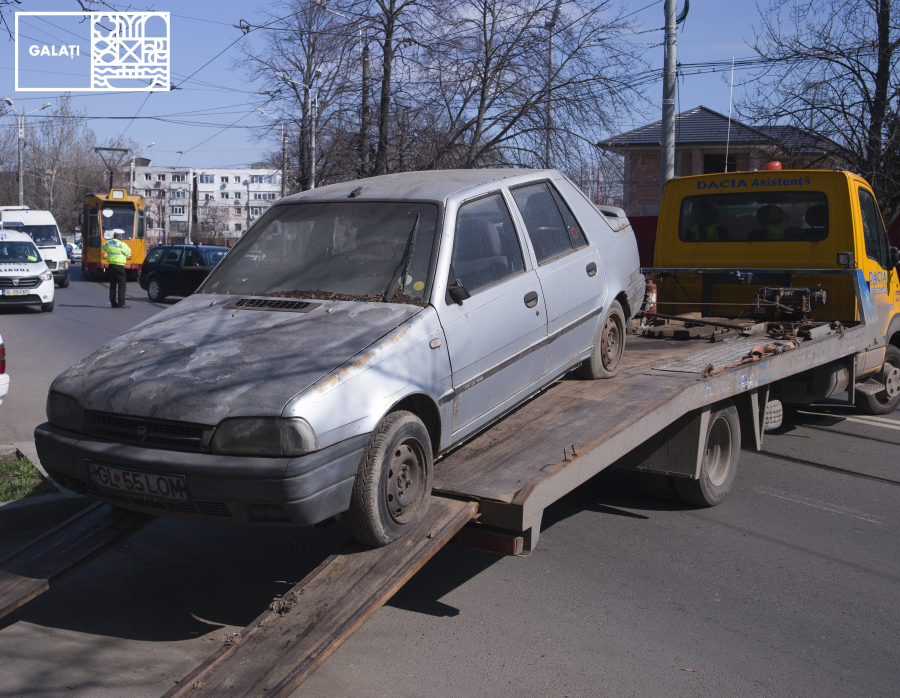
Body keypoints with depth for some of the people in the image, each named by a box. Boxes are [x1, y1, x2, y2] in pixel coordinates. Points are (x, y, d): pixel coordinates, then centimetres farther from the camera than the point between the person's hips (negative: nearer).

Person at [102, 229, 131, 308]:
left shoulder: (108, 243, 7)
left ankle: (113, 302, 11)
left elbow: (104, 248, 27)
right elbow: (128, 251, -2)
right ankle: (121, 303, -9)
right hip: (119, 266, -7)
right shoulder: (121, 244, -12)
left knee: (113, 284, 11)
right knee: (121, 285, -4)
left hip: (111, 265, 7)